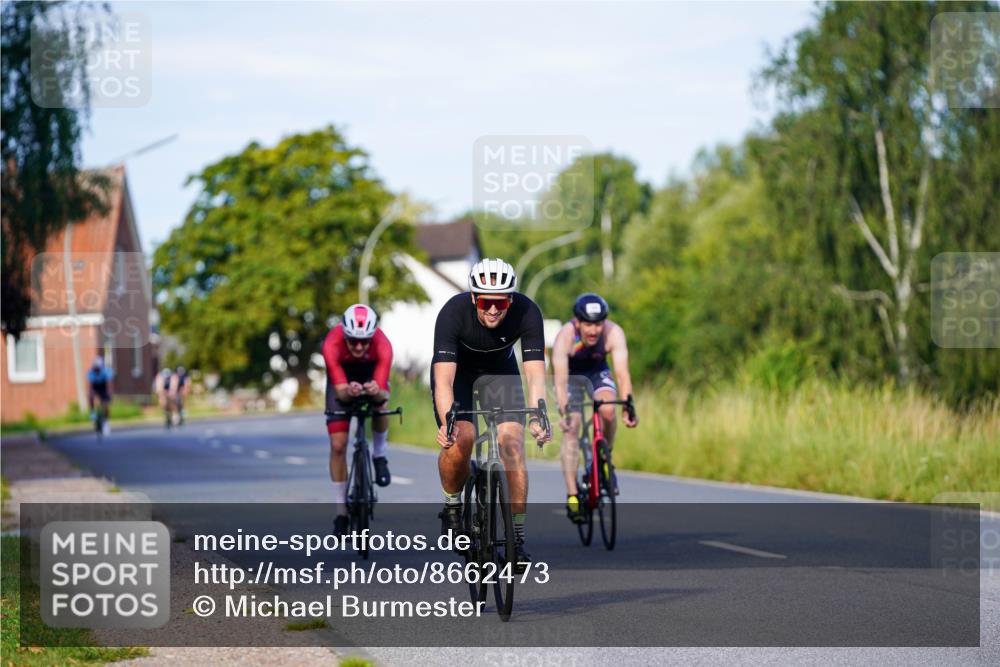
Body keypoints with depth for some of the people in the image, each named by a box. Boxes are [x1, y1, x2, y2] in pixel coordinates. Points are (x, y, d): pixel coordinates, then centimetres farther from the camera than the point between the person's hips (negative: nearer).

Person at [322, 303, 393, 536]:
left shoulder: (383, 345, -37)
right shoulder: (332, 345, -38)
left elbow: (383, 392, -40)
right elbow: (340, 391, -39)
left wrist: (377, 392, -63)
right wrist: (348, 392, -61)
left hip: (371, 374, 0)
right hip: (342, 378, 0)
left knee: (379, 402, -35)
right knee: (338, 445, -9)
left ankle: (379, 456, -4)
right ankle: (341, 513, 1)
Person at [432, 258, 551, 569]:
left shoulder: (527, 312, -31)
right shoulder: (453, 312, -35)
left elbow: (536, 373, -34)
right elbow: (443, 380, -41)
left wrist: (538, 417, -51)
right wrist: (447, 423, -57)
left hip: (500, 371, 1)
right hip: (456, 371, -1)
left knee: (512, 444, -16)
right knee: (459, 441, -24)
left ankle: (517, 536, -7)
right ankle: (452, 505, 5)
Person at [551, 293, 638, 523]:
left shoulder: (614, 333, -30)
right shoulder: (565, 337, -34)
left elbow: (622, 372, -36)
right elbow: (561, 379, -40)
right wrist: (563, 412, -52)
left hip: (597, 372, 1)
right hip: (571, 374, -1)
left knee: (607, 409, -28)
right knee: (571, 428, -17)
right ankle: (572, 495, -16)